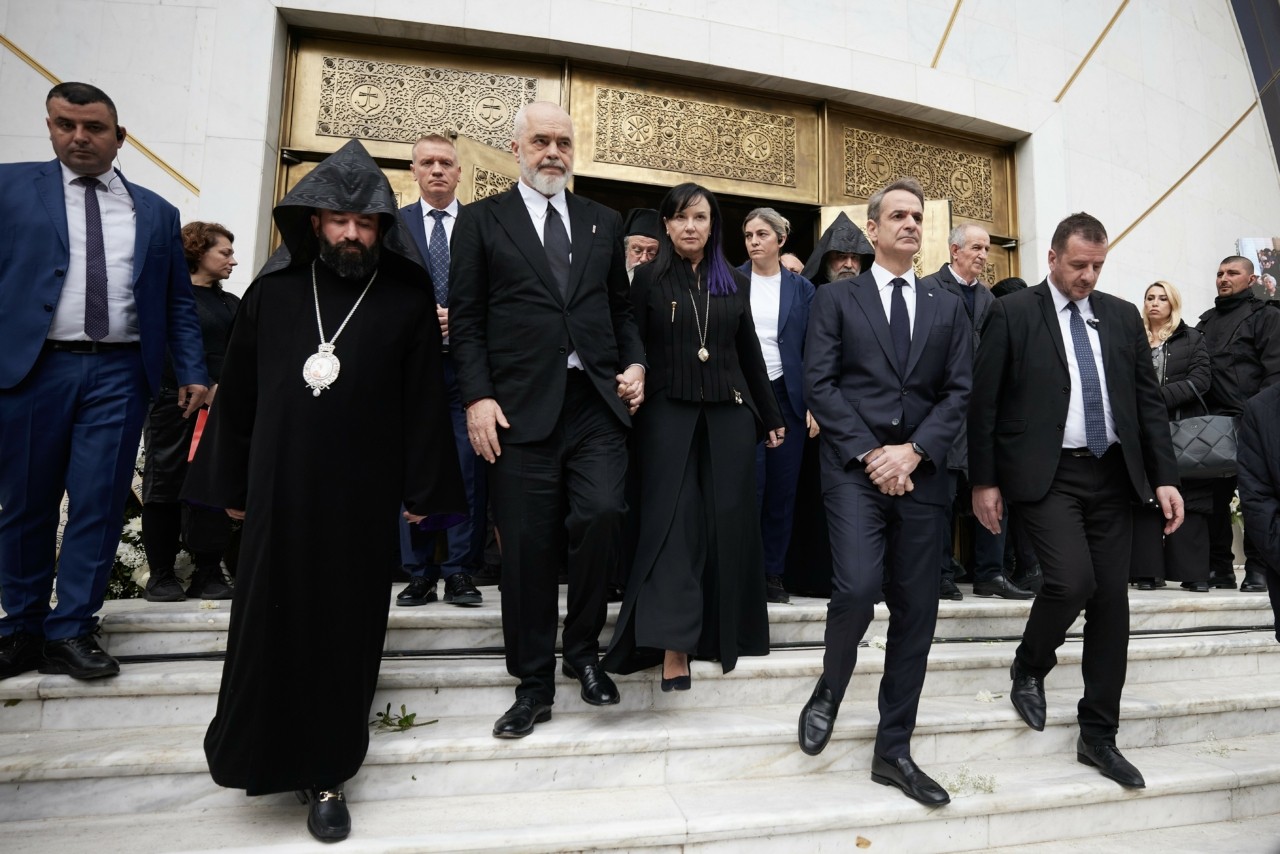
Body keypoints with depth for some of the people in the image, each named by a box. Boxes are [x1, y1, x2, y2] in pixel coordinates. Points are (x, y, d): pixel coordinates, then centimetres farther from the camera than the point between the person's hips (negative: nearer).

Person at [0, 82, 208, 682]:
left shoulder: (155, 212, 12)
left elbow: (178, 302, 11)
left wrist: (192, 373, 2)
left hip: (120, 373, 1)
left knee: (99, 505, 0)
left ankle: (70, 632, 12)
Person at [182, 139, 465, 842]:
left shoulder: (409, 298, 0)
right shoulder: (272, 292, 6)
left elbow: (424, 400, -2)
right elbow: (237, 393, 9)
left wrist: (422, 491, -3)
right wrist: (230, 485, 9)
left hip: (362, 496, -2)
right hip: (277, 489, 2)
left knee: (344, 629, 7)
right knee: (270, 623, 10)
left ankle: (324, 771, 22)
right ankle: (266, 752, 31)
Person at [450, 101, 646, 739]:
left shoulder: (604, 223, 18)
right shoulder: (481, 220, 9)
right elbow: (466, 320, 3)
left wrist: (635, 363, 3)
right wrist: (478, 397, -7)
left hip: (596, 401, 2)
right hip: (521, 407, -2)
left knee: (601, 515, -13)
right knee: (527, 546, 2)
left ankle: (583, 651, 14)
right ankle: (533, 683, 19)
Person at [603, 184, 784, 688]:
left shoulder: (735, 284, 11)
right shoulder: (649, 280, 3)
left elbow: (750, 355, 15)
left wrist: (771, 417, 16)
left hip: (729, 416, 3)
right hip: (668, 414, -3)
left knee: (727, 522, 6)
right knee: (673, 522, -4)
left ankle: (724, 633, 22)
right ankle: (673, 644, -2)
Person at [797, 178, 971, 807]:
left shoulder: (947, 307, 16)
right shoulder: (836, 298, 7)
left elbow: (958, 391, 7)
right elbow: (819, 384, -3)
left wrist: (913, 450, -9)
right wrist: (870, 454, -12)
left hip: (921, 472, 4)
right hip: (855, 467, -3)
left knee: (916, 612, 5)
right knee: (858, 587, -21)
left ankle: (893, 752, 19)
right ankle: (829, 688, 12)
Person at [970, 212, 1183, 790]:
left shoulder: (1123, 316, 12)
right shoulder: (1012, 314, -2)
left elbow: (1148, 400, 11)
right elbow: (984, 402, -4)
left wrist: (1164, 477, 3)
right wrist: (984, 481, -7)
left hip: (1112, 474, 5)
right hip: (1045, 475, -5)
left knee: (1111, 601, 5)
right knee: (1072, 580, -20)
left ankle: (1098, 736, 20)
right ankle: (1028, 669, 13)